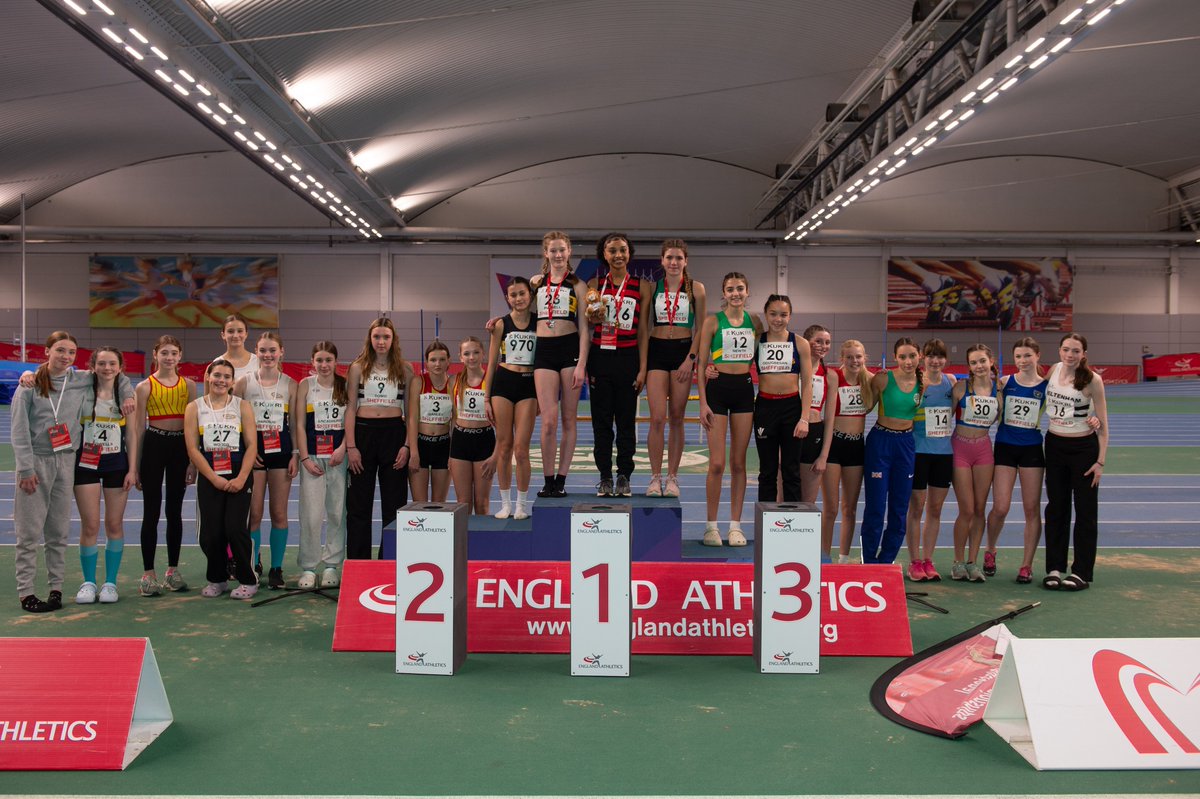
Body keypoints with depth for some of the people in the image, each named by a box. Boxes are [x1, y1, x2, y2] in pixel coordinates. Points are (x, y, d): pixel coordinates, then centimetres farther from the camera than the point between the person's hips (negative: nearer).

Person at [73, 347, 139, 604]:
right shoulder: (82, 392, 1)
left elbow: (131, 434, 5)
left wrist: (132, 469, 0)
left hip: (117, 464, 1)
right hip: (86, 464, -1)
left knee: (115, 525, 4)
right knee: (90, 526, -1)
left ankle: (110, 583, 14)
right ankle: (88, 583, 11)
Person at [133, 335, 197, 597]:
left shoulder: (188, 385, 6)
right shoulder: (144, 387, 0)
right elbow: (138, 427, 0)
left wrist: (194, 461, 2)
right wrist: (134, 466, -1)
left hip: (181, 447, 2)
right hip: (153, 445, -2)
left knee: (175, 511, 10)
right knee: (151, 512, 2)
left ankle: (173, 570, 20)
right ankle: (148, 574, 9)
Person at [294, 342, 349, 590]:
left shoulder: (345, 385, 5)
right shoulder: (305, 385, 3)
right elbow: (299, 425, 1)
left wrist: (343, 448, -12)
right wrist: (305, 458, -6)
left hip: (339, 456, 1)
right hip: (312, 455, -1)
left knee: (337, 513, 4)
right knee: (311, 515, -4)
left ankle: (332, 565, 14)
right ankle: (308, 567, 7)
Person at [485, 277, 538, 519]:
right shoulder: (501, 325, 3)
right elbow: (491, 364, 6)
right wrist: (487, 398, 2)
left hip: (528, 385, 0)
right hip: (503, 383, 1)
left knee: (521, 449, -3)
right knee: (503, 447, 4)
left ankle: (522, 504, 10)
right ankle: (505, 503, 15)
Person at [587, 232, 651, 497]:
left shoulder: (642, 287, 4)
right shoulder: (594, 285, 7)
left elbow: (643, 330, 2)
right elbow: (586, 327, 8)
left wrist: (642, 368, -3)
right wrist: (585, 365, -5)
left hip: (628, 357, -1)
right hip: (599, 356, 1)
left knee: (626, 420, 4)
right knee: (601, 420, 4)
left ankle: (624, 477, 12)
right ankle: (605, 477, 12)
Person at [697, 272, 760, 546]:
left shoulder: (754, 321, 9)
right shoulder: (713, 321, -1)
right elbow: (702, 364, -2)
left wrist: (764, 395, 6)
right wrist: (703, 402, -8)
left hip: (745, 390, 3)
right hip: (717, 388, -3)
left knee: (739, 462, 7)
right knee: (717, 463, -5)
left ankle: (735, 525, 14)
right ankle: (711, 525, 7)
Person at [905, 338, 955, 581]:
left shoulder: (951, 380, 7)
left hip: (944, 451, 5)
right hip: (919, 450, -4)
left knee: (935, 508, 10)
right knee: (917, 507, 2)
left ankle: (928, 560, 20)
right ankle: (914, 562, 11)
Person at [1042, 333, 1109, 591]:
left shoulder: (1092, 380, -13)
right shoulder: (1053, 370, -1)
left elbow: (1103, 424, -10)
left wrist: (1101, 461, -12)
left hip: (1084, 448, -4)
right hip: (1054, 445, 4)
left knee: (1085, 510, 4)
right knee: (1056, 508, 9)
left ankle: (1082, 572, 12)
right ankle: (1054, 568, 17)